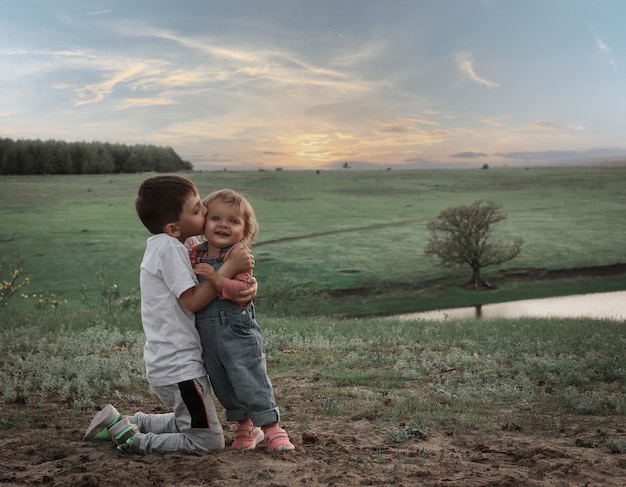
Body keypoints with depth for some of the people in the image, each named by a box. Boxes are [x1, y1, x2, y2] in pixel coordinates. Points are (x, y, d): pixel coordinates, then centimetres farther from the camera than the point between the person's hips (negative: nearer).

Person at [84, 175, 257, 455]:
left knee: (186, 423, 30)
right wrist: (231, 267, -20)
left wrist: (247, 284, -12)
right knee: (208, 442, -1)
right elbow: (193, 301, -20)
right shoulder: (169, 248, -18)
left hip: (166, 365, 10)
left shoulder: (162, 245, 10)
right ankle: (131, 440, 0)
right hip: (179, 369, -10)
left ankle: (124, 423, 26)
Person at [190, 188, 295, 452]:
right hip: (206, 335, 7)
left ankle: (272, 429, 6)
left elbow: (241, 288, -24)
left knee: (251, 382, -5)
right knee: (223, 386, 15)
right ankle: (246, 428, 30)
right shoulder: (196, 253, 7)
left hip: (237, 333, -7)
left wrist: (216, 279, -37)